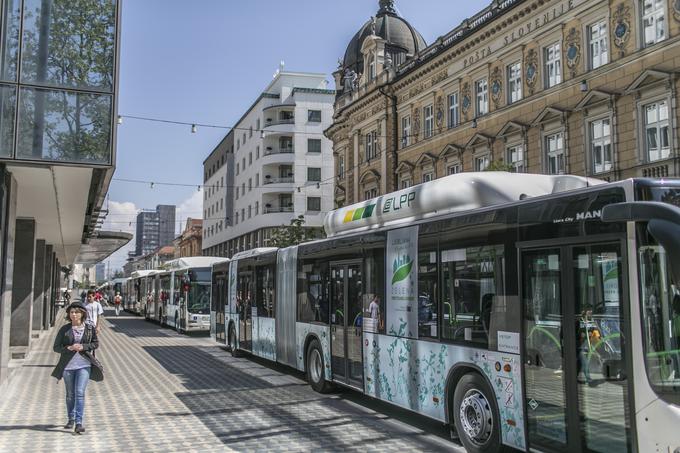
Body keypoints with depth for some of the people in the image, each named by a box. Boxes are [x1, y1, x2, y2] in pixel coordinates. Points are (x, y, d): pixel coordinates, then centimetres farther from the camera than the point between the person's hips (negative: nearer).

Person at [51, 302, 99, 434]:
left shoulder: (89, 328, -2)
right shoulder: (64, 329, -2)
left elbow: (96, 343, 8)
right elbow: (56, 347, 0)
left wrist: (83, 346, -10)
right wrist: (69, 348, -17)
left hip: (84, 365, -2)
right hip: (67, 366, 2)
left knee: (80, 393, -12)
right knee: (70, 394, 15)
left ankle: (78, 423, -12)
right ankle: (71, 420, 32)